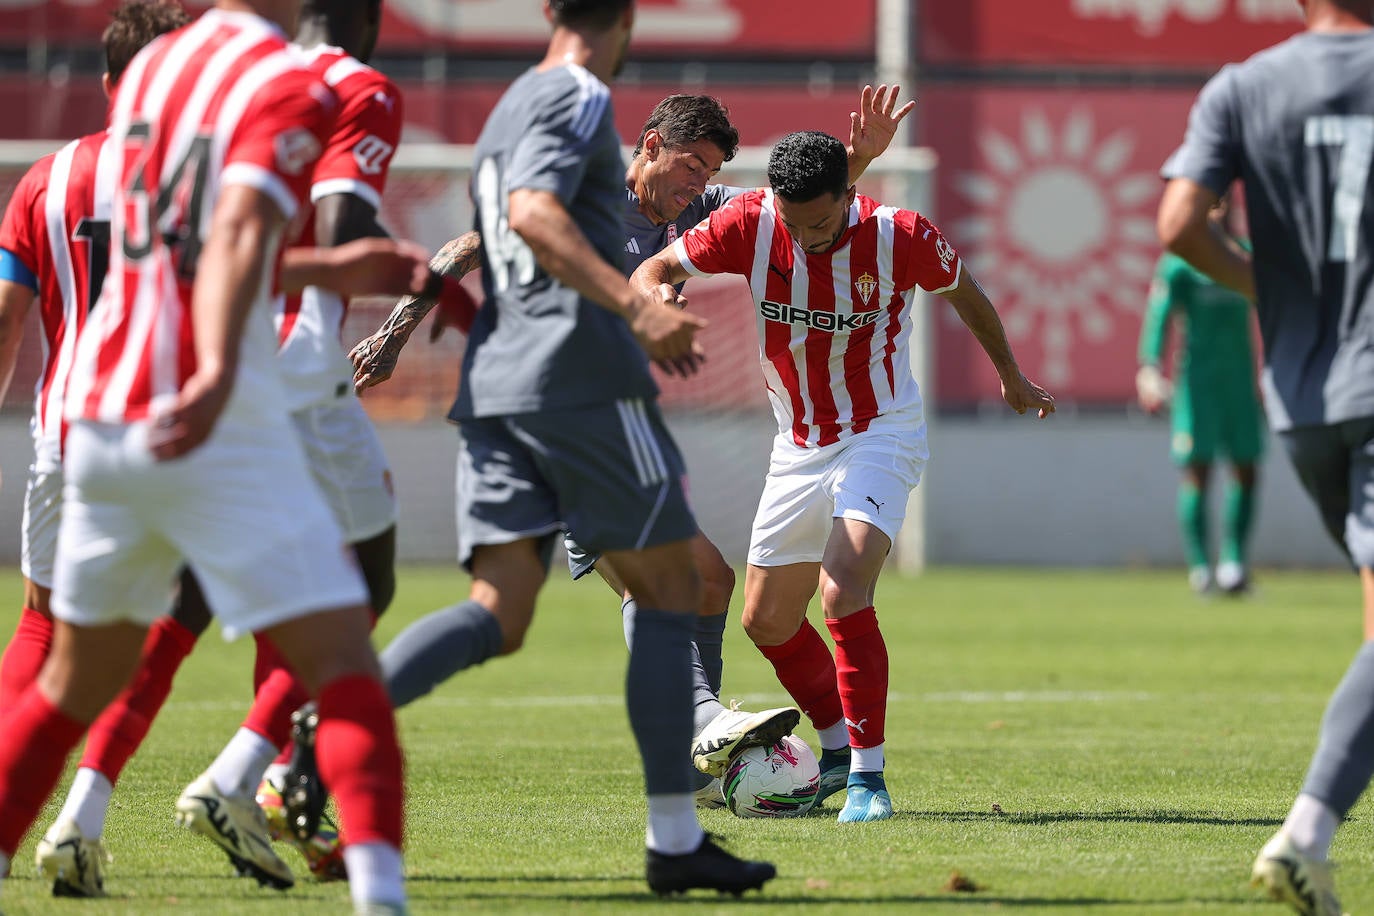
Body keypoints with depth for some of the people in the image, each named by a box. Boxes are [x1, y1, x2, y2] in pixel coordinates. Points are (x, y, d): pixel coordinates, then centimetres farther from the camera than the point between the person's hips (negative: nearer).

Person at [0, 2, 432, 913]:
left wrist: (330, 271, 27)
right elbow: (239, 233, -25)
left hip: (99, 417, 7)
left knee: (78, 677, 20)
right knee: (341, 658, -8)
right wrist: (217, 374, -39)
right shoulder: (289, 88, -7)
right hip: (218, 430, -7)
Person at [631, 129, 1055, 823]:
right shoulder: (749, 224, -14)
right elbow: (651, 271, -5)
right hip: (799, 446, 5)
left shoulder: (899, 238, -19)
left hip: (882, 434, -5)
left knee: (843, 593, -26)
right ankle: (838, 748, 34)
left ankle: (868, 777, -19)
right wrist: (656, 294, -31)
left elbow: (962, 290, 2)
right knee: (766, 620, 11)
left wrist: (1009, 375, 17)